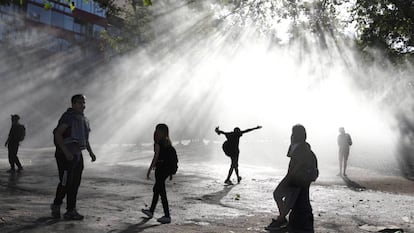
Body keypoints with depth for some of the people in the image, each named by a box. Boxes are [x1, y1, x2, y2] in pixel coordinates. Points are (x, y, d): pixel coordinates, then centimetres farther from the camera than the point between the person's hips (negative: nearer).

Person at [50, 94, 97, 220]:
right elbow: (57, 134, -18)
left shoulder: (84, 119, 15)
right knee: (65, 182, -6)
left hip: (77, 155, 8)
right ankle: (56, 205, 15)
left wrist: (91, 152, 16)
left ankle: (71, 211, 14)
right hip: (65, 155, -8)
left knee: (75, 183, 8)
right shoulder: (68, 116, -11)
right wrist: (66, 152, -23)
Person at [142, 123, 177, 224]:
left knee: (161, 191, -2)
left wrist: (149, 170, -10)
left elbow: (156, 156, -15)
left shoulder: (158, 142, -11)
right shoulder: (168, 141, 11)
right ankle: (151, 211, 32)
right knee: (156, 189, 20)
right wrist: (170, 172, 18)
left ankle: (167, 216, -1)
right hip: (168, 167, 8)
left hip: (161, 168, -8)